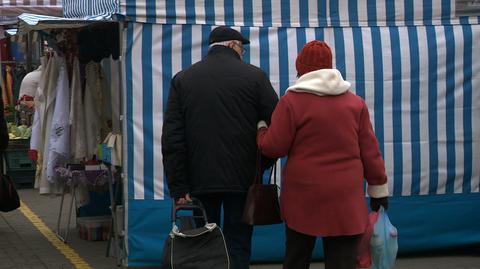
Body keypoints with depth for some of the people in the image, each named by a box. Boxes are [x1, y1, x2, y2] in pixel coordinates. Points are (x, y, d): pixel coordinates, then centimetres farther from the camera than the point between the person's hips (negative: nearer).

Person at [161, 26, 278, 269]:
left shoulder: (182, 79, 5)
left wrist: (178, 186, -1)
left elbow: (172, 137, -1)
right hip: (242, 178, -2)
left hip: (201, 180, 2)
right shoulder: (254, 76, -2)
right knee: (238, 244, 4)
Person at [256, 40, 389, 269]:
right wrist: (378, 187, 14)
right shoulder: (355, 102, 6)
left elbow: (273, 147, -5)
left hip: (303, 195, -1)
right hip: (345, 196, 1)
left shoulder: (292, 100, -4)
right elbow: (369, 149, 6)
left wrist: (261, 128, 16)